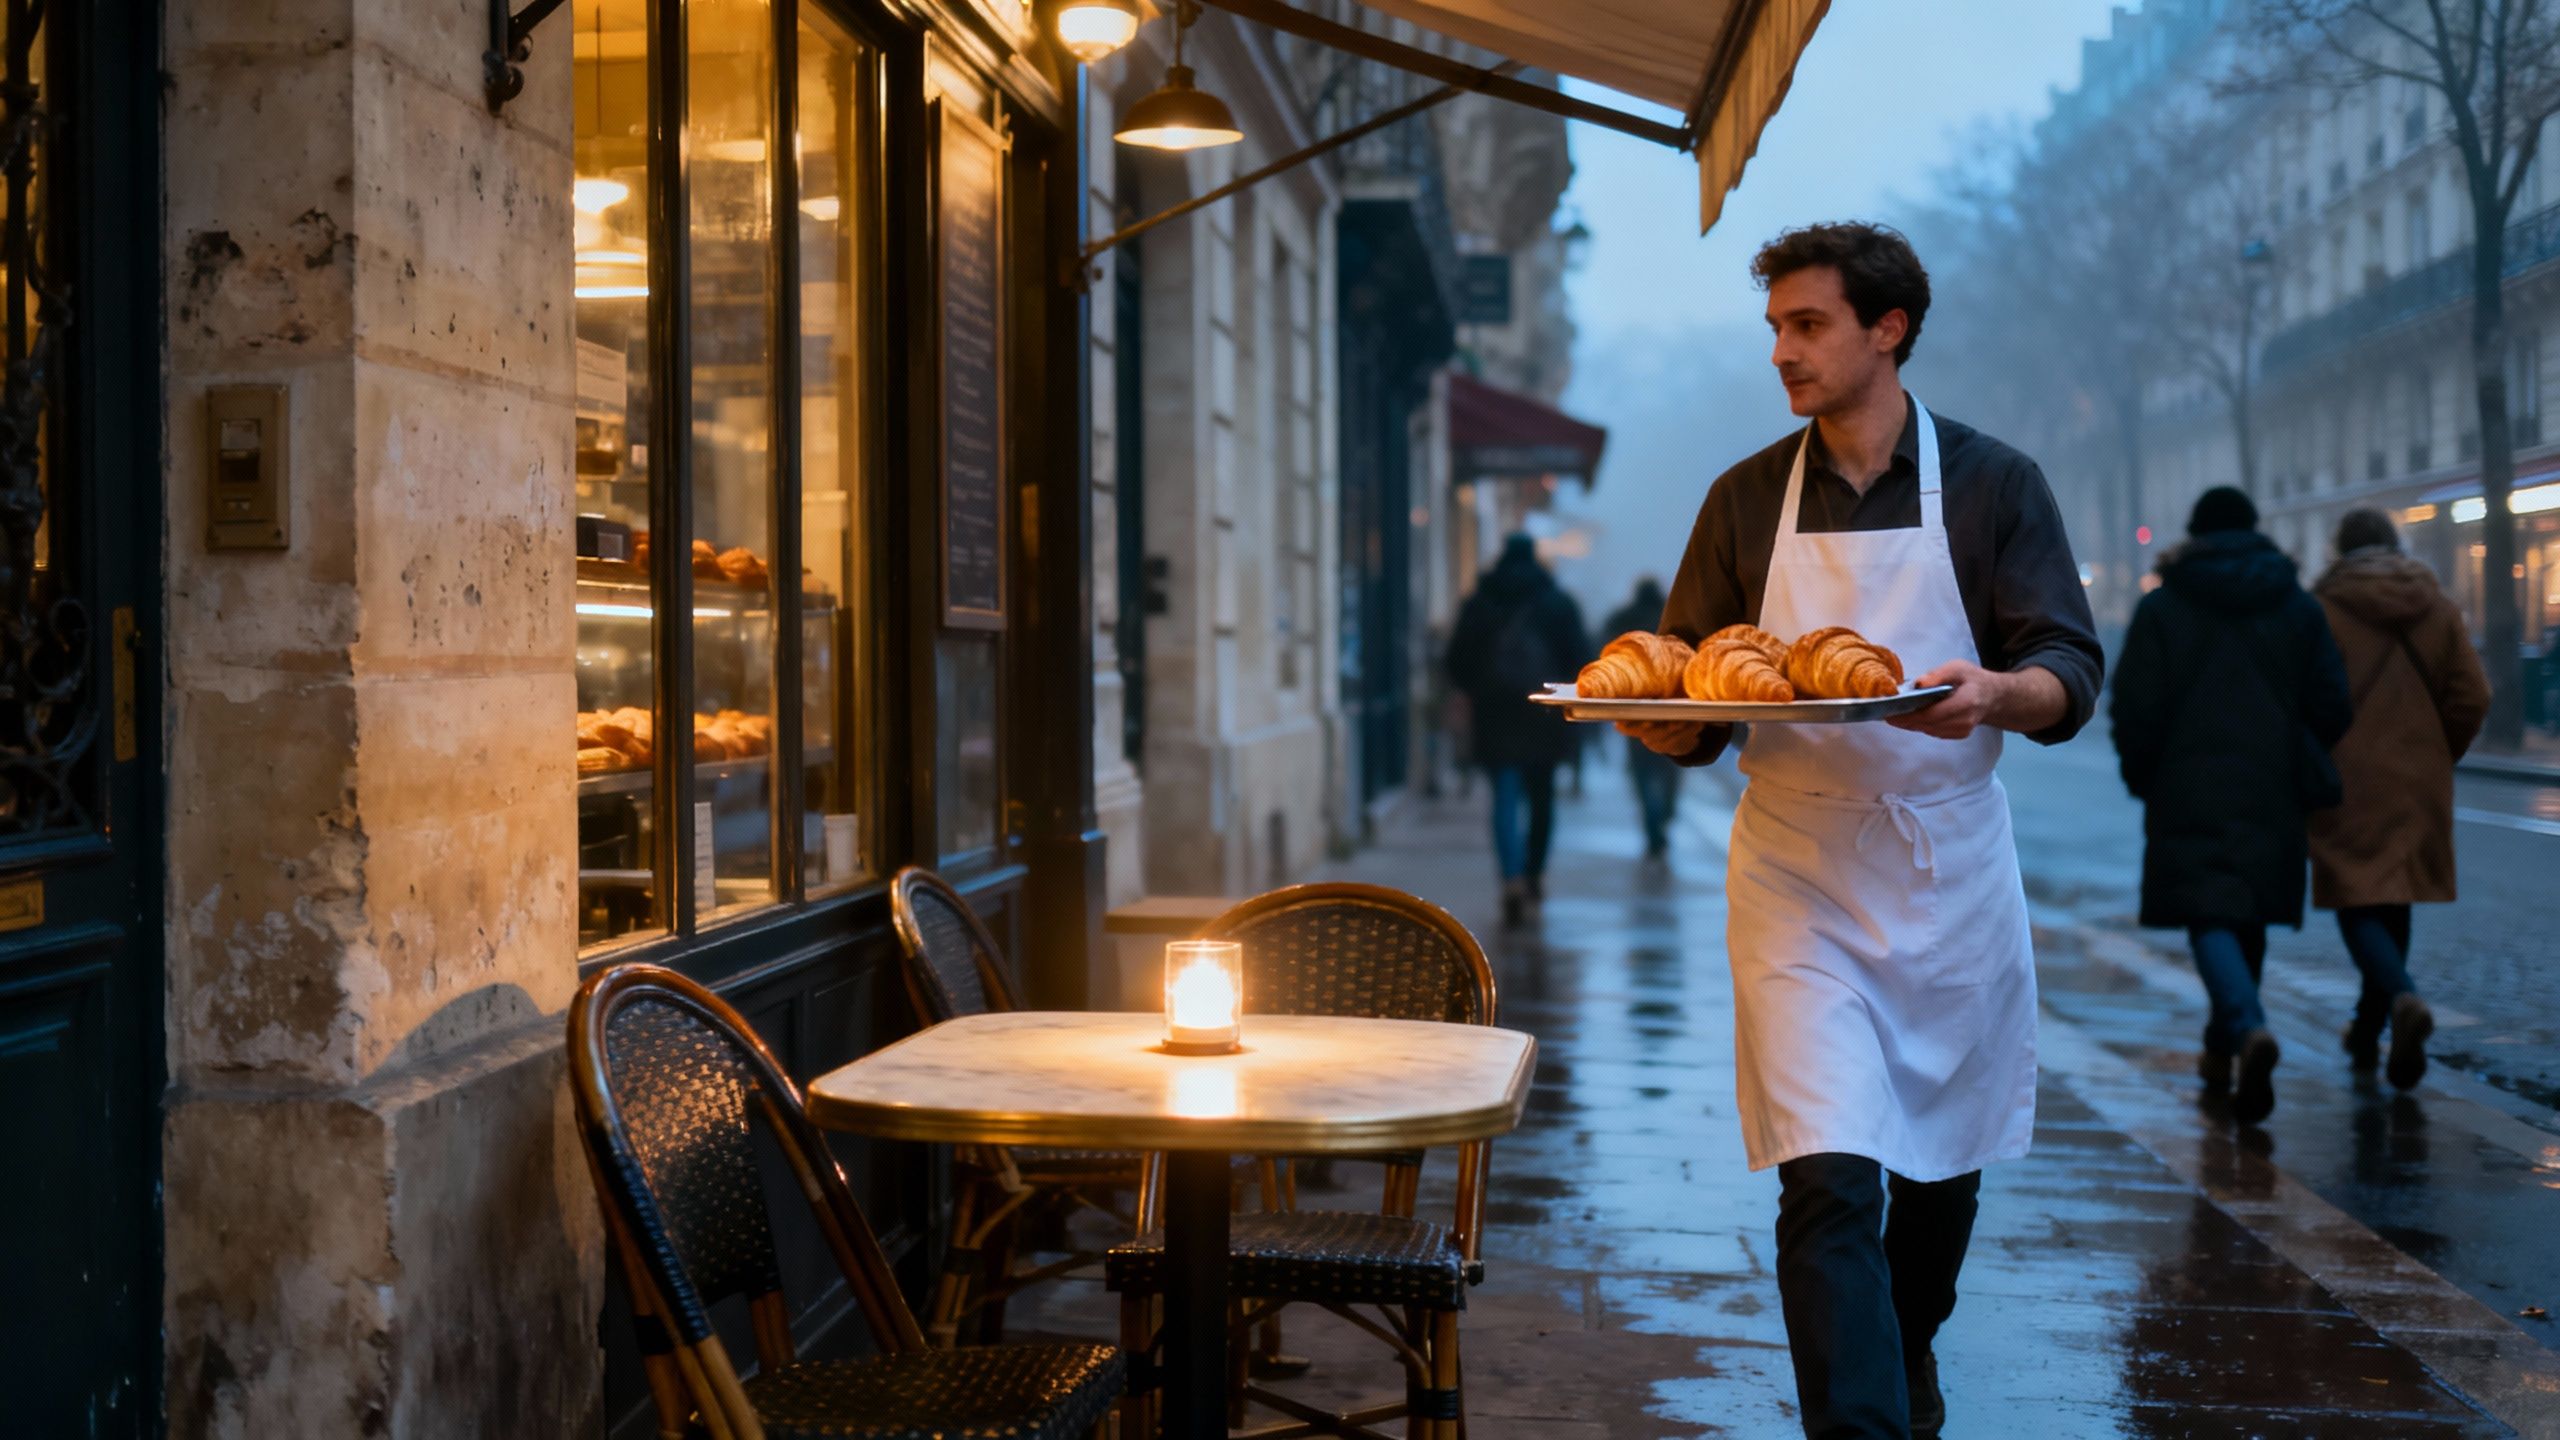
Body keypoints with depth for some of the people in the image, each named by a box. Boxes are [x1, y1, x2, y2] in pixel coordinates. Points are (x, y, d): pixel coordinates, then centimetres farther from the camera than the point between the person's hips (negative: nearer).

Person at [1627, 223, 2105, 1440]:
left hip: (1950, 872, 1)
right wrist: (1665, 718, -17)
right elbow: (1688, 720, 7)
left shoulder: (1990, 484, 2)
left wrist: (1994, 692, -27)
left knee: (1943, 1162, 17)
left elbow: (2069, 678, -4)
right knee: (1828, 1180, -13)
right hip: (1798, 878, -1)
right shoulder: (1747, 499, 6)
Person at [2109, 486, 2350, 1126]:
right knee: (2248, 917, 16)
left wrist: (2142, 775, 11)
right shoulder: (2300, 609, 5)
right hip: (2273, 796, 3)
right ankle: (2222, 1049, 26)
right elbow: (2331, 707, 2)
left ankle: (2250, 1030, -29)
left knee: (2210, 919, -5)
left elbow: (2134, 711, -6)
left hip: (2191, 793, -3)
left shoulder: (2161, 609, -3)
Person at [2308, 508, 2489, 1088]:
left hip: (2347, 782, -4)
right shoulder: (2438, 607, 5)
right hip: (2419, 785, 4)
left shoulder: (2321, 608, -7)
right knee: (2395, 903, 16)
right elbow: (2472, 696, 1)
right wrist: (2437, 759, 14)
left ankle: (2403, 999, -27)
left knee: (2357, 903, -2)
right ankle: (2368, 1031, 23)